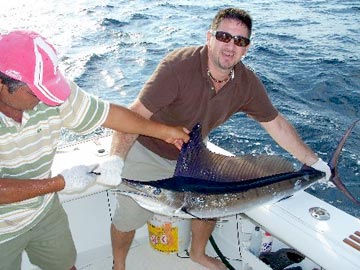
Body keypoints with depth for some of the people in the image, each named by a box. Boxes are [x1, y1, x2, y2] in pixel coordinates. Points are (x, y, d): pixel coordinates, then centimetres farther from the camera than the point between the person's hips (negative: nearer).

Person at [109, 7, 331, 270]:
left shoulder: (247, 83, -15)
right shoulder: (179, 66, -33)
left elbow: (276, 123, -3)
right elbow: (136, 115, -33)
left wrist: (314, 162, 2)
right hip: (148, 153, -5)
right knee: (129, 217, 2)